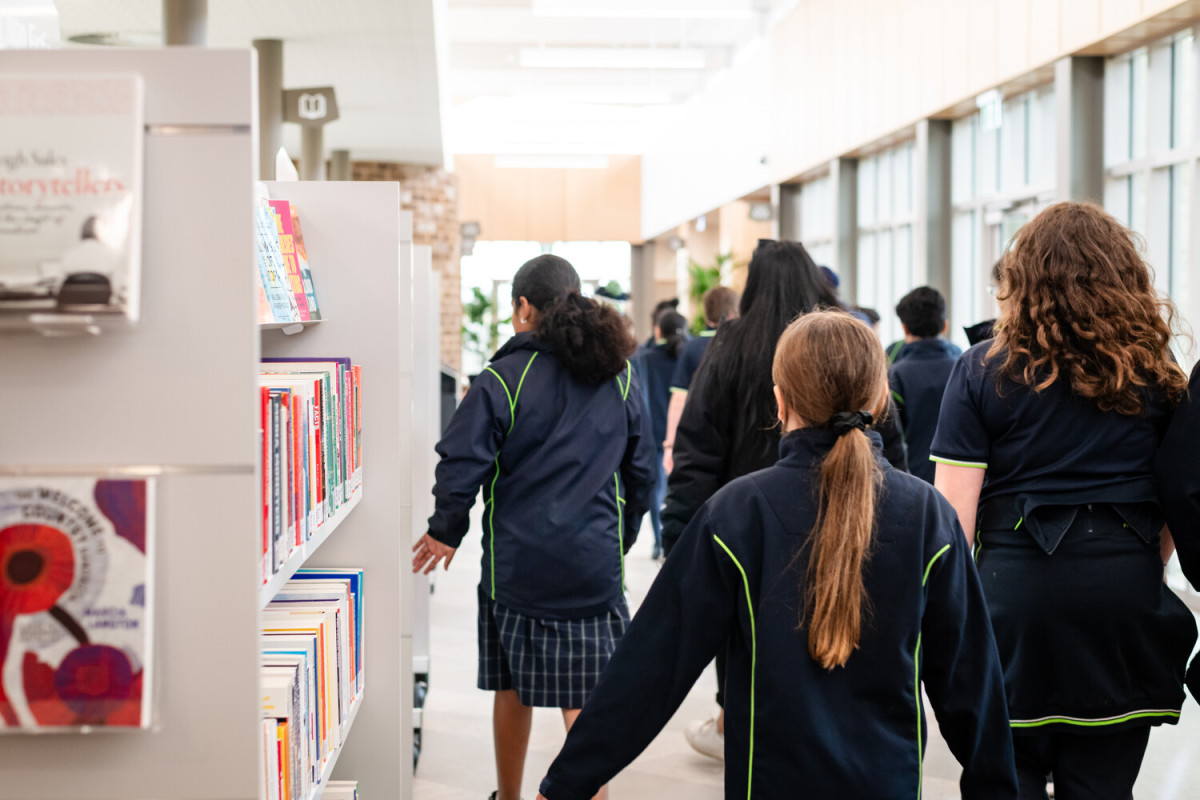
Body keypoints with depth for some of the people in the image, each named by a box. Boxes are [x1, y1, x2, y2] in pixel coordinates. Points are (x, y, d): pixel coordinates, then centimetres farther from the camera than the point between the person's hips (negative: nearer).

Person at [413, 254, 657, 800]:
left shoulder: (505, 377, -8)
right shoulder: (619, 377, 6)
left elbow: (463, 462, -11)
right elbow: (641, 471, 14)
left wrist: (445, 531, 5)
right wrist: (622, 538, 27)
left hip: (515, 563, -1)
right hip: (595, 565, 2)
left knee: (514, 686, 15)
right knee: (584, 698, 1)